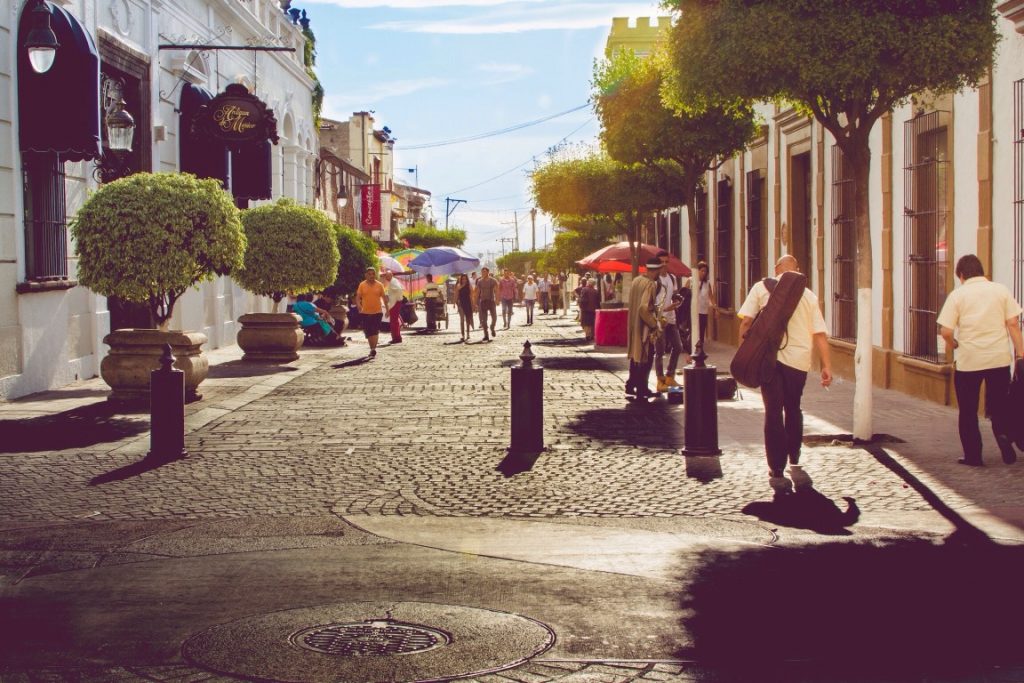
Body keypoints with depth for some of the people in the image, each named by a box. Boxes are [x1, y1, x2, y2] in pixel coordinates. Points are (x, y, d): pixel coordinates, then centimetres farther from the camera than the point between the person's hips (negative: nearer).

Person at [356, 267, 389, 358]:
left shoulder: (379, 285, 2)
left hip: (377, 312, -1)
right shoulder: (362, 285, 1)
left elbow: (384, 297, 7)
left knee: (375, 332, -11)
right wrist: (358, 305, -19)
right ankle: (372, 349, 25)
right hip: (365, 312, 1)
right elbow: (358, 297, -1)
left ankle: (373, 350, -13)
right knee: (368, 333, 8)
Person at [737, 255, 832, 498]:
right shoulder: (808, 295, 9)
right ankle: (794, 464, 30)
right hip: (799, 359, 2)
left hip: (770, 357, -2)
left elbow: (746, 322, -3)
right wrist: (826, 366, 7)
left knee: (774, 412, 3)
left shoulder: (761, 288, 5)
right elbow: (820, 334, 4)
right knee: (793, 409, 22)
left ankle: (778, 473, -2)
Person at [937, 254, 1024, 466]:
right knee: (999, 407, 15)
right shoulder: (1001, 290, 3)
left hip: (968, 360, -2)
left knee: (968, 411, 11)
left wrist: (956, 345, 10)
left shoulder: (957, 295, -3)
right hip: (999, 358, 2)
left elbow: (946, 331, -10)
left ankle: (973, 456, 13)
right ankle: (1005, 437, -8)